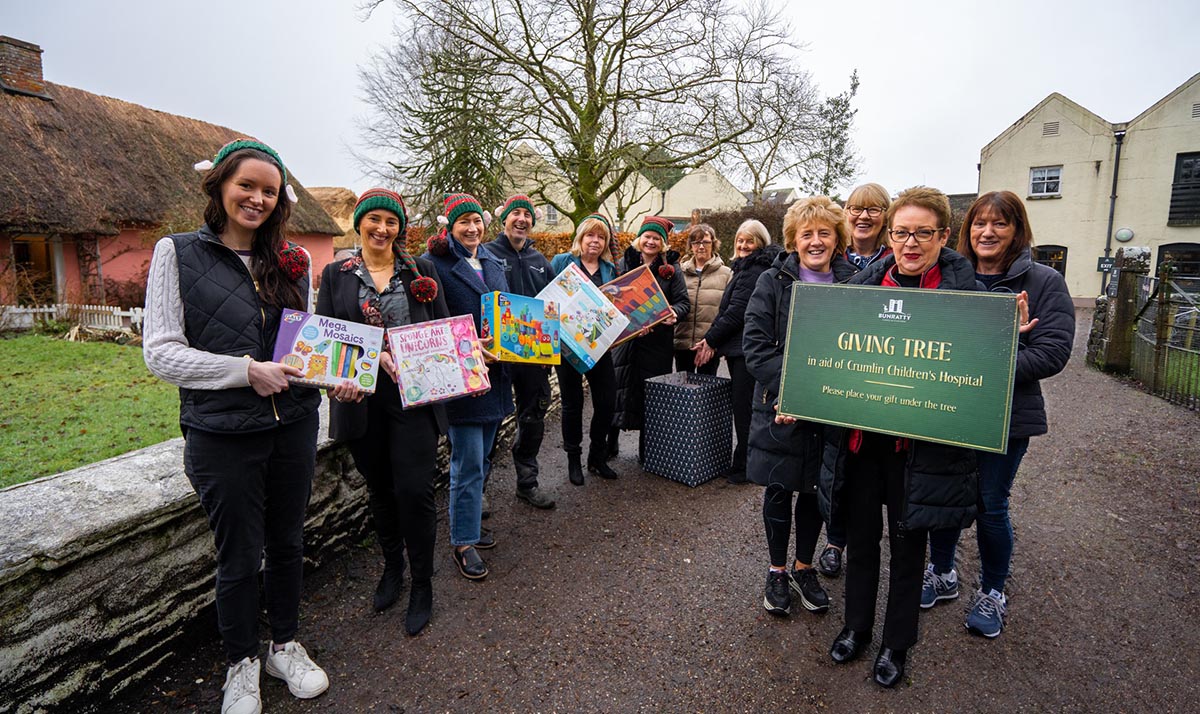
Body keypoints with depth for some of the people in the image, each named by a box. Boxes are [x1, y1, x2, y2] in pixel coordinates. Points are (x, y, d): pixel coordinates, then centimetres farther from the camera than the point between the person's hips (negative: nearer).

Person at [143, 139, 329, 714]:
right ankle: (242, 664, 35)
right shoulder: (178, 253, -4)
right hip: (221, 433, -3)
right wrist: (246, 371, -19)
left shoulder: (292, 261, 6)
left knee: (287, 542, 18)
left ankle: (284, 645, 40)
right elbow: (159, 352, -9)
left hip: (293, 425, 4)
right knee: (239, 556, 11)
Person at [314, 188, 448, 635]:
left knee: (414, 489, -6)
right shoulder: (335, 275, 7)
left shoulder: (422, 272, 7)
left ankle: (422, 584, 13)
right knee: (379, 489, 15)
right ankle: (391, 567, 36)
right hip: (362, 400, 2)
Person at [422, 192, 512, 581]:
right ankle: (463, 542, 11)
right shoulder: (434, 264, -9)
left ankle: (468, 522, 32)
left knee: (480, 459, 16)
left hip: (495, 372, 7)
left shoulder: (493, 264, 14)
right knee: (469, 464, -3)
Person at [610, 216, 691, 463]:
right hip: (626, 337, 1)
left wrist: (674, 313, -23)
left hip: (658, 340, -1)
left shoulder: (671, 268, 4)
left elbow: (684, 302, 1)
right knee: (616, 389, 3)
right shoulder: (625, 263, 7)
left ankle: (647, 451, 20)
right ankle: (609, 443, 20)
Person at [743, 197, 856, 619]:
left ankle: (803, 567, 35)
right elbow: (755, 344, -10)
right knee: (779, 490, 9)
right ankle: (777, 571, 29)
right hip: (780, 406, -2)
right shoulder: (773, 281, -4)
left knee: (816, 489, 15)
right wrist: (787, 389, -21)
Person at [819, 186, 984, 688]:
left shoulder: (965, 289, -5)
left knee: (908, 543, 14)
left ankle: (897, 643, 36)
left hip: (920, 441, -2)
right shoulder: (864, 283, 3)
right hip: (859, 434, 3)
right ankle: (856, 627, 39)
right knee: (860, 534, 17)